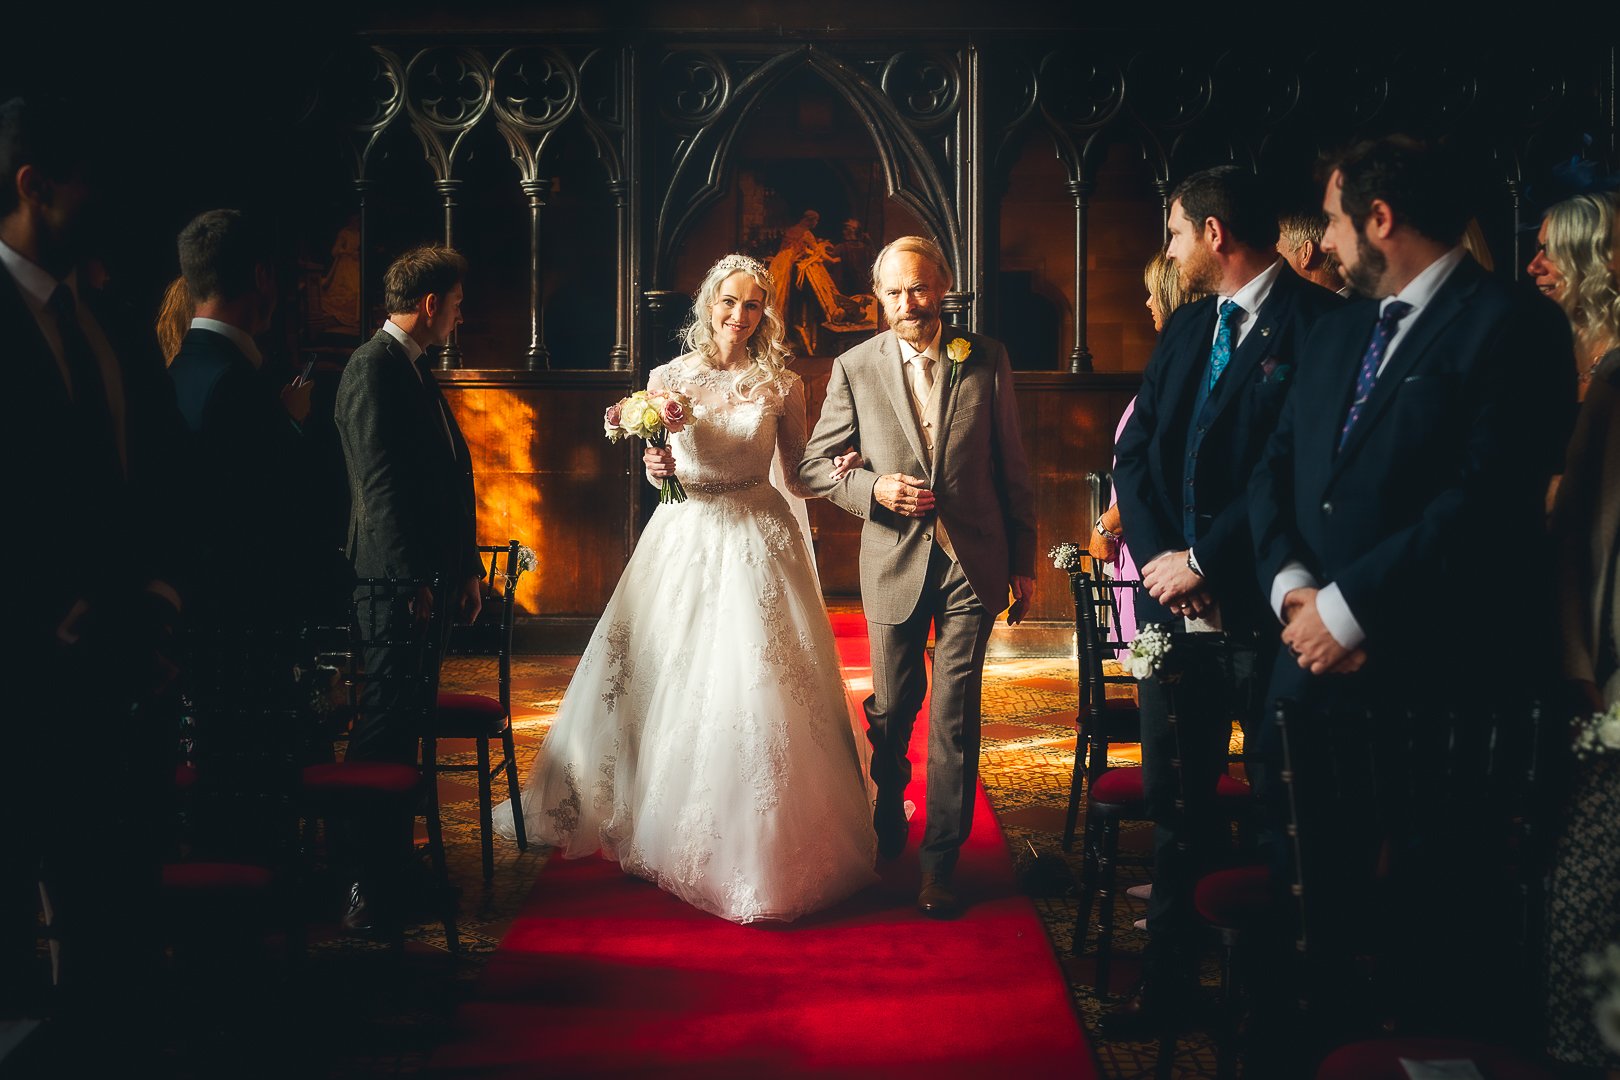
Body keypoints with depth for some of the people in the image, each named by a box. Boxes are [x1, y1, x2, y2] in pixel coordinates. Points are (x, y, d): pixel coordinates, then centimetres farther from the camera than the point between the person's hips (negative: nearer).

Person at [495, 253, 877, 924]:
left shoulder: (782, 385, 2)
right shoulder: (668, 378, 5)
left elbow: (797, 478, 7)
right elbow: (657, 469, 13)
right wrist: (655, 470, -9)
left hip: (757, 543, -2)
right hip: (684, 539, 2)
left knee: (757, 691, -5)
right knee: (666, 685, 5)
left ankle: (760, 852, 8)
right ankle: (661, 828, 23)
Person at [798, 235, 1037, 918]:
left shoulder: (987, 360, 0)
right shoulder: (854, 368, -1)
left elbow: (1011, 467, 5)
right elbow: (815, 466, 2)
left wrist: (1024, 560, 6)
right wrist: (873, 487, -17)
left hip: (973, 561, -1)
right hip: (895, 562, 1)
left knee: (955, 715, 0)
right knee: (892, 708, 14)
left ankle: (942, 861, 11)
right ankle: (887, 829, 40)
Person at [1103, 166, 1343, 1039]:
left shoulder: (1316, 323, -10)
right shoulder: (1186, 328, 14)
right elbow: (1135, 452, 11)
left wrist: (1203, 559, -15)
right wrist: (1158, 555, -4)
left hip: (1263, 608, -6)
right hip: (1177, 603, 7)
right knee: (1172, 800, 12)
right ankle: (1171, 976, 26)